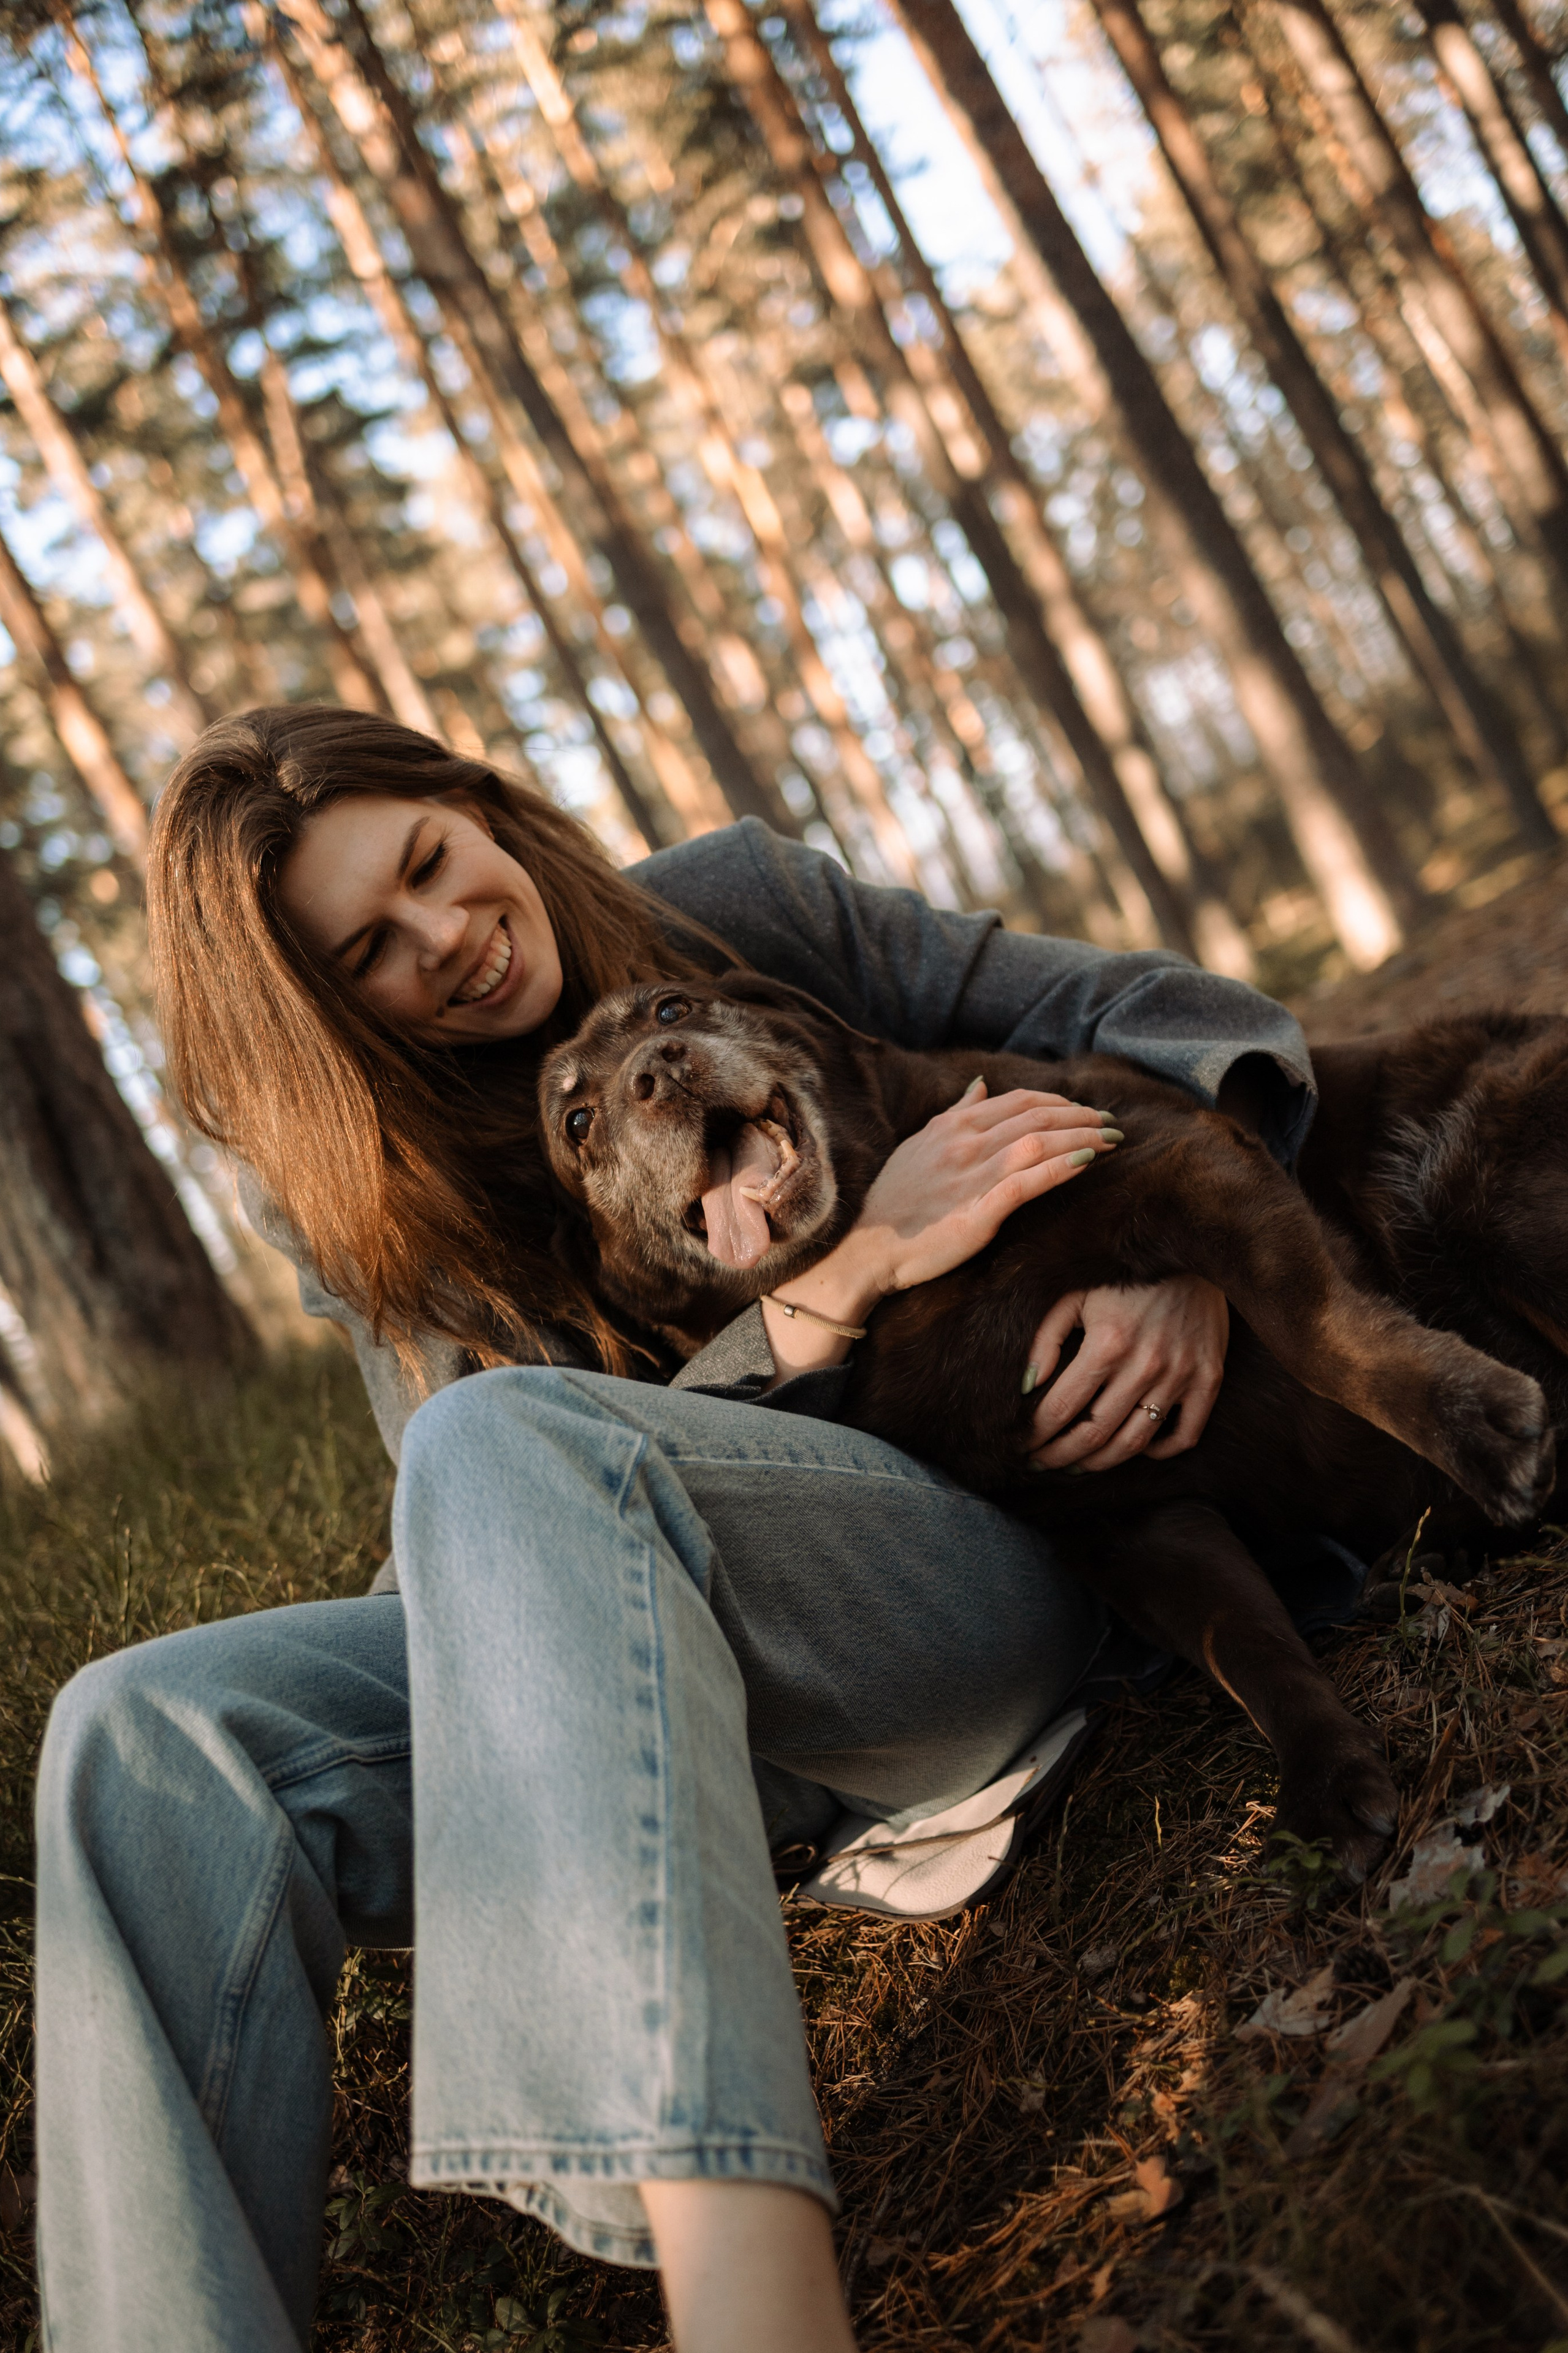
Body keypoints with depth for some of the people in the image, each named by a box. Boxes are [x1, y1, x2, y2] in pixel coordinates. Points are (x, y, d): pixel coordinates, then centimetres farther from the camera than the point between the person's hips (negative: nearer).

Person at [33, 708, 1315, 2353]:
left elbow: (1154, 1018, 5)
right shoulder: (349, 1197, 7)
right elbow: (521, 1544, -7)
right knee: (147, 1734, -22)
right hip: (606, 1667, 3)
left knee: (503, 1442, -35)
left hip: (975, 1585, -3)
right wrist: (856, 1268, -21)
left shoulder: (737, 909, 5)